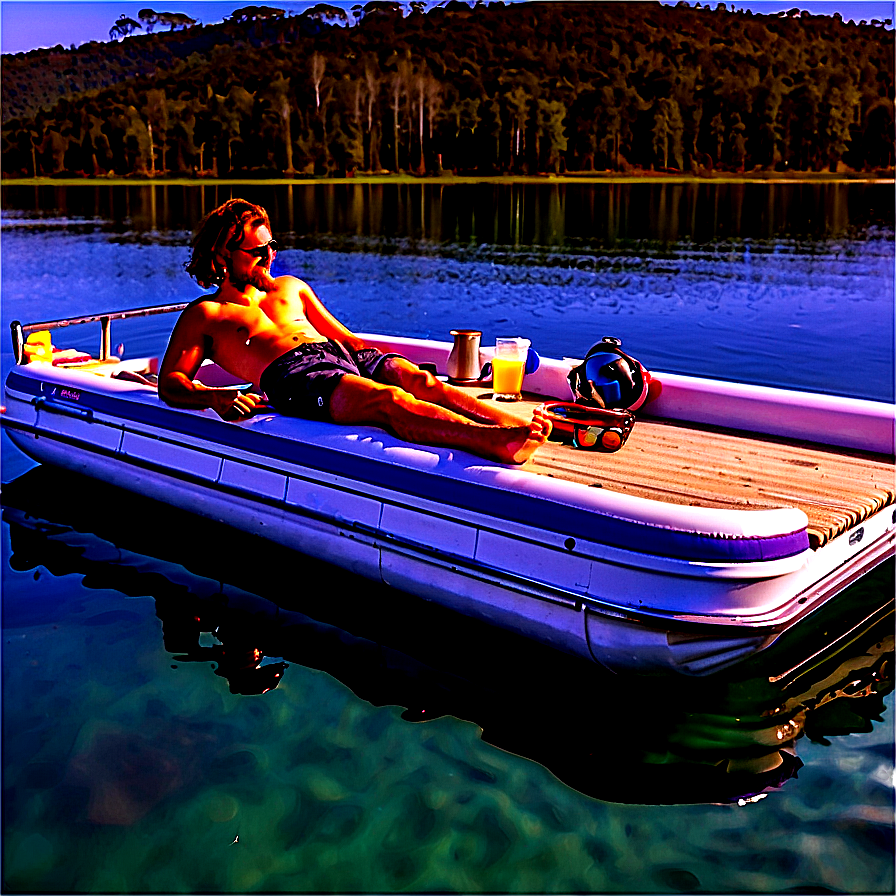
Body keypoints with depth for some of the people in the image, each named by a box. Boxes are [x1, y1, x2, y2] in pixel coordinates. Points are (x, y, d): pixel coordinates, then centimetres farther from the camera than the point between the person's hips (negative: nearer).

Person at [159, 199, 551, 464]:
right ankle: (497, 442, -59)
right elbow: (170, 383, 8)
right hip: (291, 375, -6)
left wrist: (386, 363, 14)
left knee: (420, 381, -27)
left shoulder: (289, 287, 34)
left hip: (345, 356, 6)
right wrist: (216, 398, -15)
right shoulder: (203, 314, 18)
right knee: (390, 400, -35)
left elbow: (344, 336, 34)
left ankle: (520, 423, -49)